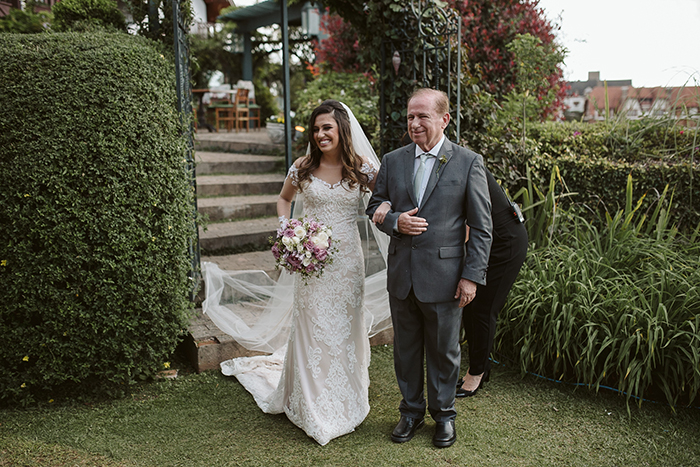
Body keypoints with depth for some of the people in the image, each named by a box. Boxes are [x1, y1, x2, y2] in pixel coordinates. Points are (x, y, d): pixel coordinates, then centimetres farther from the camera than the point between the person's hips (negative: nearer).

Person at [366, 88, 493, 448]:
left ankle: (444, 414, 34)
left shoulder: (468, 163, -4)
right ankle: (411, 411, 35)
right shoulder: (392, 161, 5)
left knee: (443, 350, 12)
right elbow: (375, 208, 11)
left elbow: (481, 226, -4)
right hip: (401, 274, 3)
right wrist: (395, 221, -11)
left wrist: (472, 276, -9)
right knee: (406, 348, 16)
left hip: (444, 276, -3)